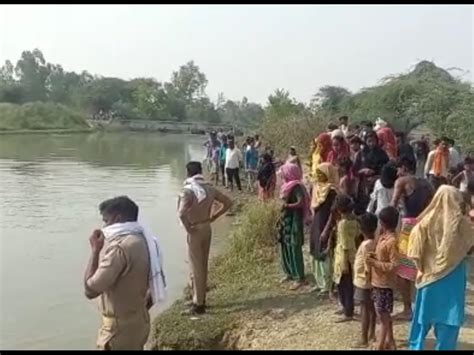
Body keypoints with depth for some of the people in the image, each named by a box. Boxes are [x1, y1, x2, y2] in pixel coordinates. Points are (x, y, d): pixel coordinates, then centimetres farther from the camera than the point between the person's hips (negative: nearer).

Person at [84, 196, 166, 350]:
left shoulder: (119, 247, -25)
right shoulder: (145, 241, 4)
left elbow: (90, 289, -24)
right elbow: (158, 284, 12)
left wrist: (95, 250, -16)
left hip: (120, 328, -8)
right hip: (139, 322, 9)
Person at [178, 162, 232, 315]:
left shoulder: (188, 190, -19)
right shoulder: (209, 188, 2)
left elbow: (181, 213, -32)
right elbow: (228, 202, 9)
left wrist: (188, 228, -17)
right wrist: (213, 217, 9)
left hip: (195, 231, -6)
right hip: (207, 229, 6)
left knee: (196, 268, 2)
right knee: (203, 265, 17)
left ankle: (198, 304, 10)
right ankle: (201, 299, 30)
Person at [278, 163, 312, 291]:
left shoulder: (296, 186, -16)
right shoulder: (287, 185, 11)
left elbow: (301, 203, -27)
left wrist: (287, 206, -33)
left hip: (294, 220, -10)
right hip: (286, 219, 10)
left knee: (295, 248, -7)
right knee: (286, 247, 15)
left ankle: (300, 278, -2)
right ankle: (290, 273, 28)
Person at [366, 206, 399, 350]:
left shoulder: (392, 241, -21)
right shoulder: (383, 237, 6)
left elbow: (394, 265, -22)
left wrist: (375, 263, -22)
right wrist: (373, 257, 1)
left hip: (384, 284, -9)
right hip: (377, 282, 9)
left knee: (383, 316, 2)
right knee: (384, 315, 18)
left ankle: (380, 346, 11)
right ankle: (390, 342, 31)